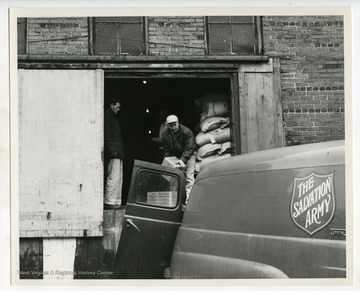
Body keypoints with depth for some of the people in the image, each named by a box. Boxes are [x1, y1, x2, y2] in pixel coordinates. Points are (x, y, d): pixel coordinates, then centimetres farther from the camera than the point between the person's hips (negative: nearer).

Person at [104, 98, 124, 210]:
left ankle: (116, 202, 12)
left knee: (118, 179, 10)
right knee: (113, 178, -12)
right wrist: (111, 148, -21)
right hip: (113, 154, -10)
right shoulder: (107, 116, -6)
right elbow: (107, 134, -15)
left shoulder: (113, 117, 23)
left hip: (118, 153, 10)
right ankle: (109, 201, -11)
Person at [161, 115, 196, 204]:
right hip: (175, 157, 5)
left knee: (189, 177, -15)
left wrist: (183, 159, -40)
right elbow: (167, 151, -1)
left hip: (188, 156, -5)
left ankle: (189, 199, -19)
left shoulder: (186, 132, -23)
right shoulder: (165, 135, -7)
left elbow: (190, 148, -27)